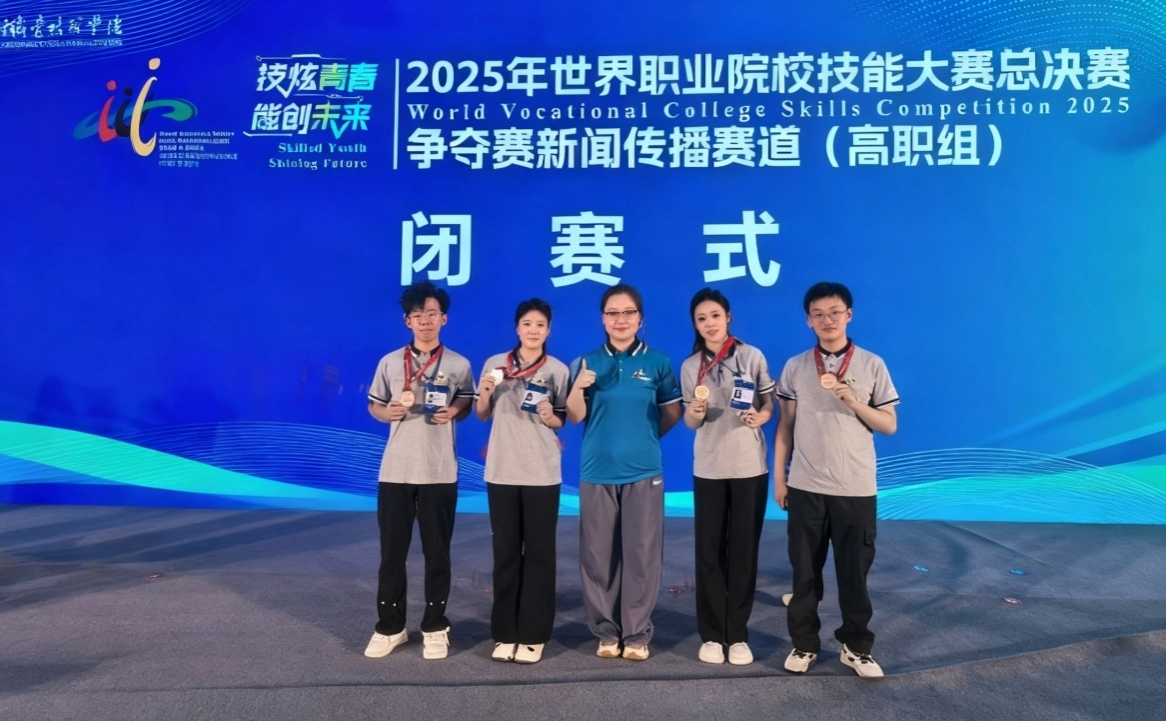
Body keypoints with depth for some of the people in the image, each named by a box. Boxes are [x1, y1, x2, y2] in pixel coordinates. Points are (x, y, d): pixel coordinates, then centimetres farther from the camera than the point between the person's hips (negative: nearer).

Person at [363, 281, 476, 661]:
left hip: (439, 472, -1)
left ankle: (435, 628, 19)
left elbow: (469, 406, 9)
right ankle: (389, 627, 22)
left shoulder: (459, 365, 2)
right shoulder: (389, 362, 5)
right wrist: (387, 412, -10)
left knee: (437, 553, 6)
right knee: (391, 552, 7)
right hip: (395, 471, 2)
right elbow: (373, 405, 11)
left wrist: (454, 412, -12)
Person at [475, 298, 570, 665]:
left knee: (539, 553, 2)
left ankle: (533, 635, 12)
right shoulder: (495, 363, 4)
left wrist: (549, 416, -15)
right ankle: (505, 633, 18)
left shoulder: (558, 370, 1)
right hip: (502, 471, 1)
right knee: (506, 552, 8)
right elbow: (482, 416, 11)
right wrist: (484, 393, -8)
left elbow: (562, 421, 7)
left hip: (542, 473, -1)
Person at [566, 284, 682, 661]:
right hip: (597, 472, 1)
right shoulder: (587, 362, 5)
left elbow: (673, 412, 10)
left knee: (642, 554, 2)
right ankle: (606, 631, 19)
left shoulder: (658, 361, 3)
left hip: (643, 471, -1)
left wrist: (645, 435, 7)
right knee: (598, 555, 5)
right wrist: (578, 386, -17)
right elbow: (575, 416, 0)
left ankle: (637, 634, 16)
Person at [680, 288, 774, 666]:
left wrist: (760, 416, -19)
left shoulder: (752, 357, -2)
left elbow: (769, 404, 3)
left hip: (750, 466, -1)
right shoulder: (690, 366, 3)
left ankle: (738, 634, 16)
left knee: (744, 550, 4)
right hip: (708, 469, 1)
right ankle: (711, 634, 16)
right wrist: (696, 411, -16)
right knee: (709, 550, 4)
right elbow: (690, 423, 6)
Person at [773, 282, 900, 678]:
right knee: (805, 570, 8)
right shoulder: (795, 367, 3)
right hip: (805, 487, 1)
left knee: (855, 571, 8)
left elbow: (889, 425, 1)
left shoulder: (872, 365, 0)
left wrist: (850, 399, -14)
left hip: (856, 488, -1)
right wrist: (779, 477, 3)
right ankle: (804, 643, 22)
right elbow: (785, 426, 6)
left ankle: (856, 646, 24)